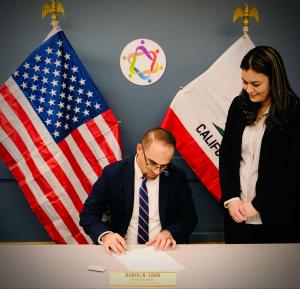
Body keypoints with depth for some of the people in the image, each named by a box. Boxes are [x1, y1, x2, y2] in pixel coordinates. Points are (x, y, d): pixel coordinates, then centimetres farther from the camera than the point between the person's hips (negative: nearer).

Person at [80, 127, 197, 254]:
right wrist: (105, 235, -22)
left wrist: (170, 233, -15)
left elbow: (189, 218, 7)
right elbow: (88, 214, -1)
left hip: (162, 250, 1)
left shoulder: (177, 177, -2)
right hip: (123, 251, 0)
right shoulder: (113, 173, -6)